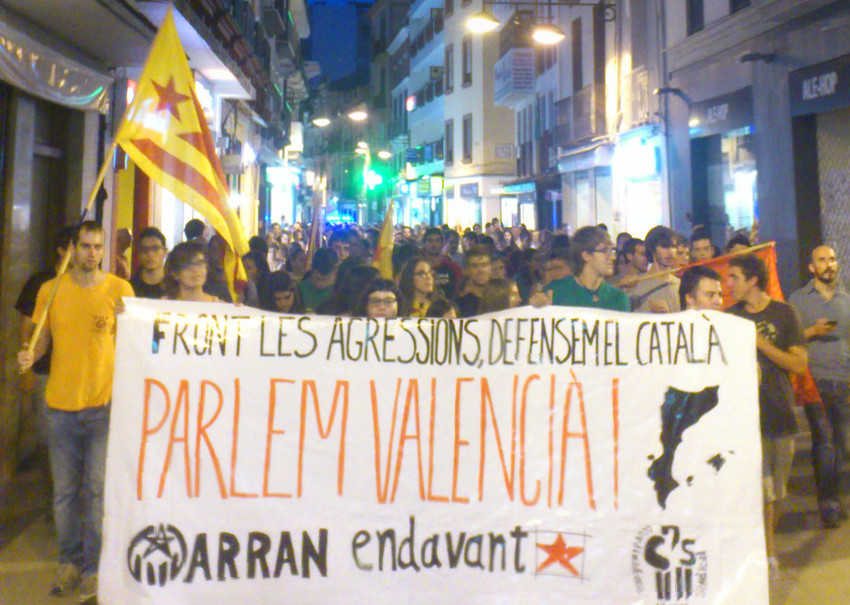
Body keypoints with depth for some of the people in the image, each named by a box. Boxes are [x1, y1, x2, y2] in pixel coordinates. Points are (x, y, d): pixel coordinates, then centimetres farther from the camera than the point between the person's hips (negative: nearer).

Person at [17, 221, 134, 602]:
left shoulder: (120, 289, 0)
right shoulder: (50, 290, 6)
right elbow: (42, 340, 12)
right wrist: (30, 357, -9)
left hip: (105, 403, -2)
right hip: (61, 403, 2)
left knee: (99, 489, 0)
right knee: (64, 490, 11)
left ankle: (93, 567, 13)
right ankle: (70, 561, 28)